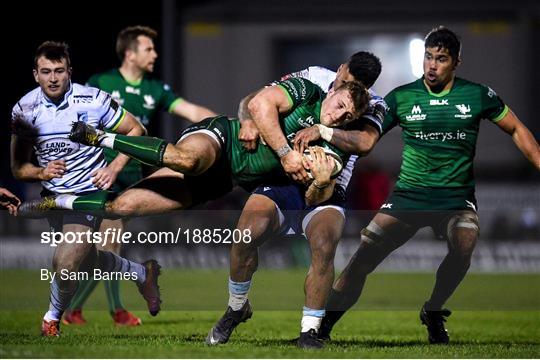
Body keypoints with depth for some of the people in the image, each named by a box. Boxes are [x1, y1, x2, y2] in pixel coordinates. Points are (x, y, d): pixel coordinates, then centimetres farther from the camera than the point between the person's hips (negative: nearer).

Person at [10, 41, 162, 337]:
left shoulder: (93, 100, -15)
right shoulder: (23, 109, -7)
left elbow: (136, 130, -3)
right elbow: (18, 168, 0)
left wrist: (114, 168, -14)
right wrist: (41, 172, -21)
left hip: (89, 191, -4)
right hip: (52, 196, 4)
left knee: (65, 263, -19)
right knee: (89, 265, 16)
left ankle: (53, 317, 12)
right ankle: (143, 273, 45)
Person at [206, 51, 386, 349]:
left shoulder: (372, 106, 0)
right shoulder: (313, 78, 3)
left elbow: (365, 143, -22)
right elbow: (254, 99, 3)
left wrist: (321, 131, -31)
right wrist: (248, 122, -19)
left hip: (326, 192, -1)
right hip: (281, 180, 1)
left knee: (323, 246, -31)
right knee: (247, 233, -25)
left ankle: (309, 332, -16)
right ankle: (236, 309, 3)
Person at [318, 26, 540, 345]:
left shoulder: (478, 95, 3)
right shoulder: (402, 97, 3)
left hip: (457, 196, -1)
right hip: (409, 195, 1)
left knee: (464, 249, -31)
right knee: (363, 258, -14)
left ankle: (433, 313, -5)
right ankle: (322, 326, -2)